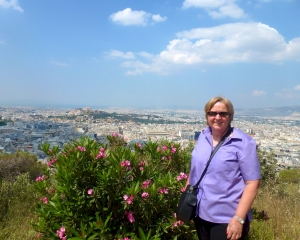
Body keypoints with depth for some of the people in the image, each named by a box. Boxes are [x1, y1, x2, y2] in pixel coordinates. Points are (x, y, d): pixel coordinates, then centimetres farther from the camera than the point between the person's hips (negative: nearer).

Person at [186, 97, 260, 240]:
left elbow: (252, 183, -14)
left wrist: (239, 218, -18)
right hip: (200, 213, 5)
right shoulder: (203, 137, 3)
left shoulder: (244, 143, -12)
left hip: (227, 219, -5)